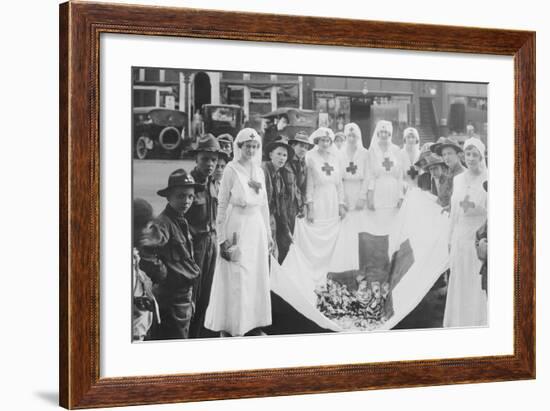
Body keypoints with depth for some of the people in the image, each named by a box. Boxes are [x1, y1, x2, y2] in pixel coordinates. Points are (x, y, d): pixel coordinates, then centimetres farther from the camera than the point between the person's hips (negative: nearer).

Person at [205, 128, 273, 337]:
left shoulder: (259, 171, 10)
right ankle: (228, 326, 4)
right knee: (234, 277, -3)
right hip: (236, 227, -6)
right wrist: (222, 238, -10)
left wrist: (268, 233, 15)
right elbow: (222, 205, -7)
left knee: (257, 276, 8)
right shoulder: (231, 170, -7)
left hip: (257, 227, 6)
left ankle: (253, 324, 17)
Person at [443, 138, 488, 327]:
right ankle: (457, 321, 17)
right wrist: (450, 239, 14)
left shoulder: (486, 179, -6)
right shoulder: (458, 179, 10)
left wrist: (477, 209, -23)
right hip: (460, 236, 4)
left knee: (478, 282, -1)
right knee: (458, 281, 8)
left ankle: (479, 322, 9)